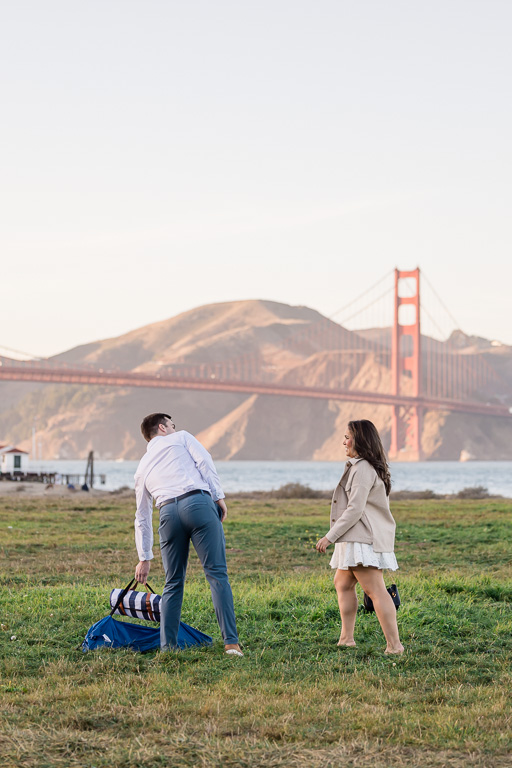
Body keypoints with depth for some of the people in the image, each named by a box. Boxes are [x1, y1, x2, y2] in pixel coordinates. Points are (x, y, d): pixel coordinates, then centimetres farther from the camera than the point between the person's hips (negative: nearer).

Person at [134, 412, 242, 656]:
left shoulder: (142, 467, 31)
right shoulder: (181, 438, 23)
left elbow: (142, 518, 33)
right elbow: (204, 461, 3)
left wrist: (144, 558, 37)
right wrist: (219, 496, 1)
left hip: (168, 512, 4)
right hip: (198, 502, -3)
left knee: (173, 583, 13)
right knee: (217, 574, -5)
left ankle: (167, 647, 9)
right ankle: (231, 642, -12)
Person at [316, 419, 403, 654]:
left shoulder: (363, 469, -16)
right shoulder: (362, 467, 17)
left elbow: (354, 510, -21)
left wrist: (330, 537, -17)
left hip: (364, 538, -11)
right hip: (357, 538, 11)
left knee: (375, 590, -13)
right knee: (342, 583, 19)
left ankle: (394, 644, -15)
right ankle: (346, 638, 21)